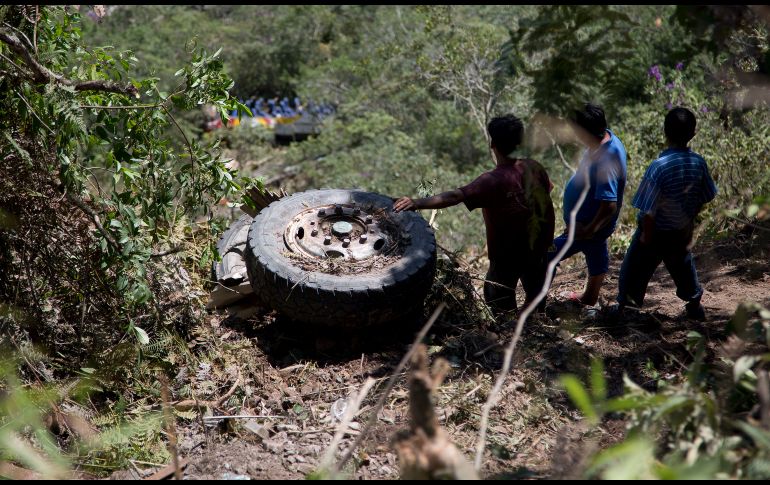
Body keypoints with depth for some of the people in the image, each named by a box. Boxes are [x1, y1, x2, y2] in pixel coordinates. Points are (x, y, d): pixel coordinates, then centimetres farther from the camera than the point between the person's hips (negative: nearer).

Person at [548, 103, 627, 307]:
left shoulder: (606, 162, -37)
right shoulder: (607, 138, -7)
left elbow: (609, 206, -37)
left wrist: (588, 231, -25)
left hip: (587, 225, -10)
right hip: (595, 223, 10)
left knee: (546, 257, 0)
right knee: (597, 257, 28)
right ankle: (590, 299, 50)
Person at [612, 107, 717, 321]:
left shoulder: (659, 167, -30)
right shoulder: (698, 163, -14)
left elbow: (648, 210, -25)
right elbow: (703, 199, 0)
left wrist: (646, 235, -10)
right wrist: (689, 220, 16)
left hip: (656, 231, -5)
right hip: (683, 231, 5)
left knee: (634, 269, 15)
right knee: (684, 266, 27)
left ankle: (622, 307, 30)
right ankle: (695, 305, 43)